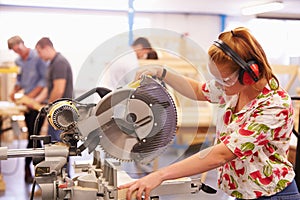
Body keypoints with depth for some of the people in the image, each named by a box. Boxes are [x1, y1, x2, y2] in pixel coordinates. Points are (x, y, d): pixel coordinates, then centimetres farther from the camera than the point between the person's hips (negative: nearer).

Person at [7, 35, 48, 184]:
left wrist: (32, 94, -16)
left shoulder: (37, 58, -11)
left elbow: (45, 79, -12)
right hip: (27, 104, 7)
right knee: (32, 137, 10)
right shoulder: (18, 61, 11)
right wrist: (15, 91, 2)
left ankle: (27, 169, -2)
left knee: (33, 136, -9)